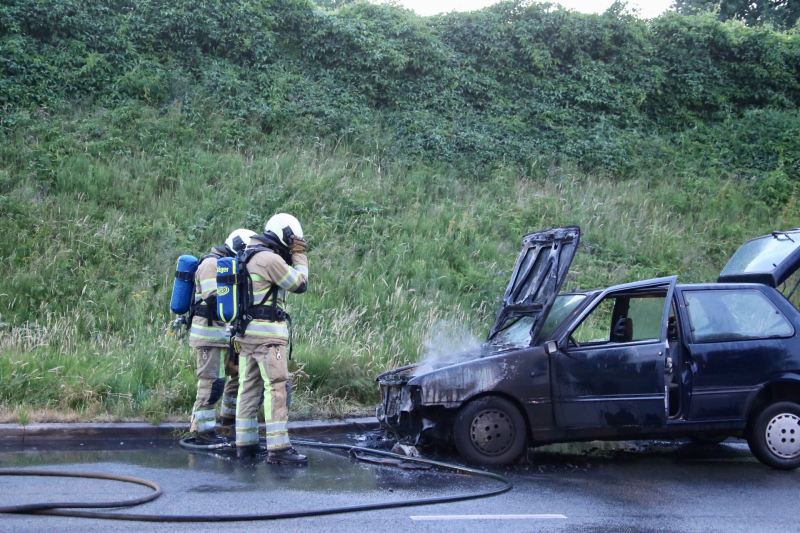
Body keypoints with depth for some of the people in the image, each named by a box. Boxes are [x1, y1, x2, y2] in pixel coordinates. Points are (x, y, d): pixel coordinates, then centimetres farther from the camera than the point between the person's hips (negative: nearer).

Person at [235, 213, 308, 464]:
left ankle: (245, 442, 15)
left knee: (249, 386, 12)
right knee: (276, 387, -11)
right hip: (267, 333, -10)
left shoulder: (249, 256, 18)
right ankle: (278, 447, -15)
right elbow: (299, 283, -7)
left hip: (247, 332, 10)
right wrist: (299, 256, 1)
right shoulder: (270, 258, -13)